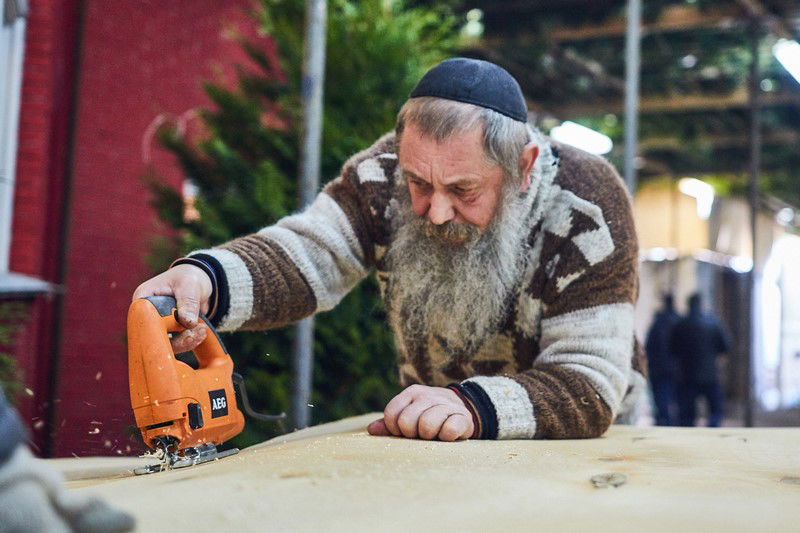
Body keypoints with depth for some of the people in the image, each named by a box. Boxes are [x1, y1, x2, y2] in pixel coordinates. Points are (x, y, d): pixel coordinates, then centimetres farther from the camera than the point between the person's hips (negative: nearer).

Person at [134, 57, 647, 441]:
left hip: (567, 437, -1)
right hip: (432, 428, 1)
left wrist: (473, 405, -48)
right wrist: (205, 278, -47)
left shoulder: (586, 209, -28)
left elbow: (591, 384, -30)